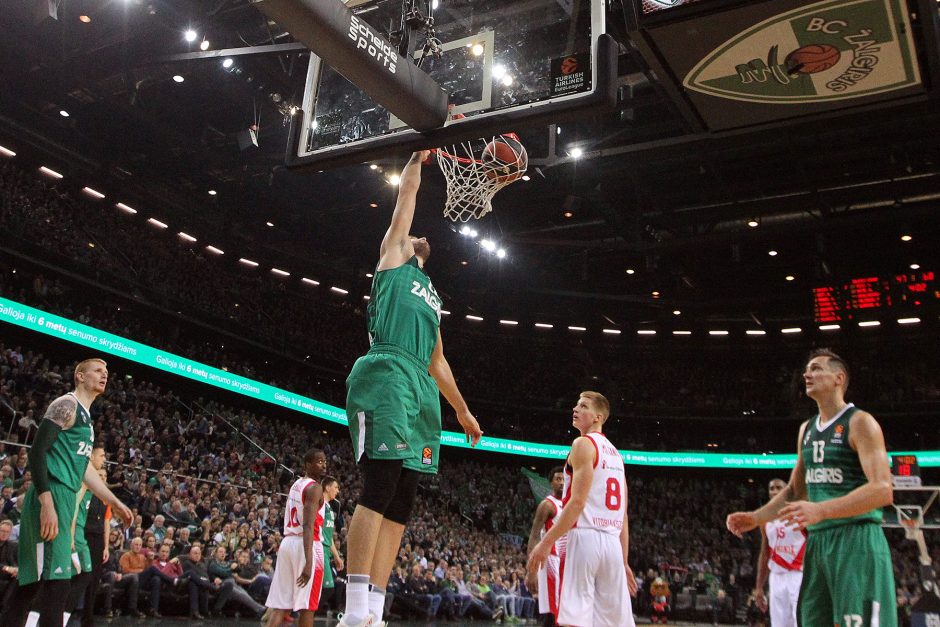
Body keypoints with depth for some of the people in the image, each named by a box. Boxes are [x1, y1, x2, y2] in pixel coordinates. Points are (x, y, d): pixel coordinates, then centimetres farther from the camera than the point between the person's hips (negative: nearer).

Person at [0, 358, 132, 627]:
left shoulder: (85, 416, 24)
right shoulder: (67, 404, -5)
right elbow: (37, 452, -16)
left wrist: (115, 503, 29)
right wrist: (47, 503, -25)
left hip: (64, 498, 10)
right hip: (51, 496, -10)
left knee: (34, 579, 12)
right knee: (55, 581, -14)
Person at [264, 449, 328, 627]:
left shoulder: (296, 485, 17)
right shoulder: (314, 487, -11)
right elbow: (308, 526, -21)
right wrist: (309, 563, -28)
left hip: (287, 542, 8)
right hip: (306, 545, -8)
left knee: (280, 604, 7)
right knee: (307, 606, 1)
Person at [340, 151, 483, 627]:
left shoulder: (430, 295, 34)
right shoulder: (392, 258, 17)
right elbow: (406, 195, 15)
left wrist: (461, 410, 33)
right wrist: (419, 155, 28)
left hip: (421, 388, 8)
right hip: (387, 375, -8)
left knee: (400, 503, 1)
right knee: (380, 488, -18)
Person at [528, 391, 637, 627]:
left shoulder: (584, 443, -5)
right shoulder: (615, 454, 21)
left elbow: (578, 502, -15)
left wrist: (546, 542, -14)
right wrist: (624, 561, 22)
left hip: (585, 537, -9)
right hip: (612, 542, 9)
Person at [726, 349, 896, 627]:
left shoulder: (860, 423, -8)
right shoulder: (806, 429, 16)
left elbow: (882, 490, -20)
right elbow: (795, 490, 23)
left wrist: (821, 510, -31)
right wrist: (755, 518, 10)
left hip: (857, 541, -7)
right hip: (817, 540, 8)